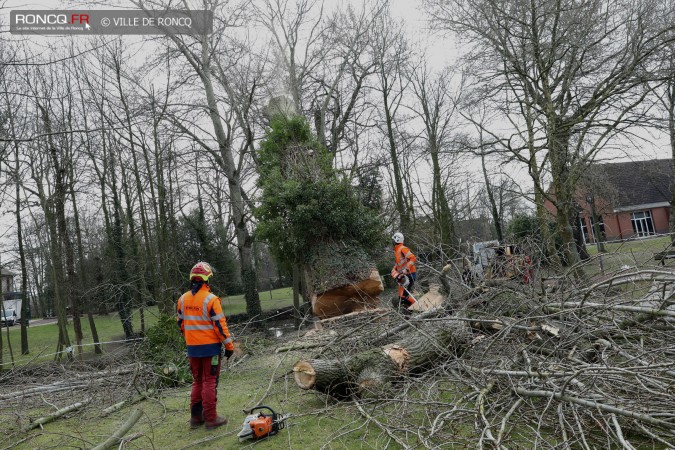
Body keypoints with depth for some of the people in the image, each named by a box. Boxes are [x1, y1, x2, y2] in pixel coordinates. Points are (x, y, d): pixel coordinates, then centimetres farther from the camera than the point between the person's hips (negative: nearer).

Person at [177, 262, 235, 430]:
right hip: (210, 347, -5)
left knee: (197, 381, 17)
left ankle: (195, 417, 21)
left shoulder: (183, 299, 2)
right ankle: (210, 419, 6)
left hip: (192, 348, 6)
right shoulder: (211, 299, -17)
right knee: (210, 382, 2)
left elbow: (181, 323, 11)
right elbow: (220, 324, -16)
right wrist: (229, 345, -8)